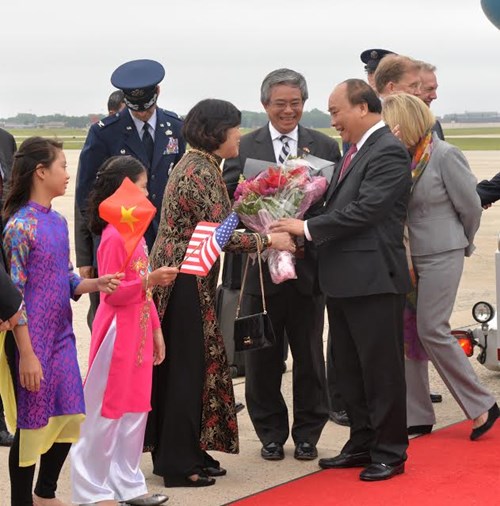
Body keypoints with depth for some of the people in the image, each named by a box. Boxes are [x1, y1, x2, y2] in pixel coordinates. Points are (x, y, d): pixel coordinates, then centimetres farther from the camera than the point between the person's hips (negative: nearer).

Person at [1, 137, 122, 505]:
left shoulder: (58, 221, 9)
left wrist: (94, 284, -7)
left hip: (62, 337, 8)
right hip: (33, 340, -8)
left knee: (69, 419, 13)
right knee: (32, 423, 2)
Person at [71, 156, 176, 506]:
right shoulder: (113, 237, -16)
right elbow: (112, 293, -18)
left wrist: (156, 329, 18)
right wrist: (150, 279, -28)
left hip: (139, 335, 9)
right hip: (118, 335, -9)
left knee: (135, 410, 13)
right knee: (105, 413, 0)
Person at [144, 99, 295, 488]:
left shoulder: (199, 165, 13)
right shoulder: (200, 173, -18)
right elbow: (222, 236, -21)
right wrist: (269, 240, -10)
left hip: (191, 280, 10)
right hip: (186, 281, -10)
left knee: (191, 365, 14)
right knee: (186, 367, -3)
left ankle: (182, 452, 23)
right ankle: (178, 465, 5)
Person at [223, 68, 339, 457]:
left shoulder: (326, 147, 4)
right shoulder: (243, 148, 2)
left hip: (309, 265, 0)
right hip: (261, 266, 0)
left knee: (309, 355, 8)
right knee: (262, 356, 7)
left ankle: (307, 433, 20)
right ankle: (271, 433, 20)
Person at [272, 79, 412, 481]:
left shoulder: (388, 152, -14)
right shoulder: (355, 150, 14)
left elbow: (365, 210, -22)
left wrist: (307, 228, -17)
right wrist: (305, 231, 2)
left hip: (373, 278, -9)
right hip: (344, 279, 10)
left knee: (381, 370, 1)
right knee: (350, 369, 16)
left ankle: (389, 452, 11)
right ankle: (362, 444, 27)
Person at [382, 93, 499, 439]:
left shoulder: (445, 156, -13)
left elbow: (471, 207, -5)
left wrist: (463, 244, 8)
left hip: (440, 255, -6)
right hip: (407, 256, 6)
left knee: (433, 331, -8)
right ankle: (417, 417, 16)